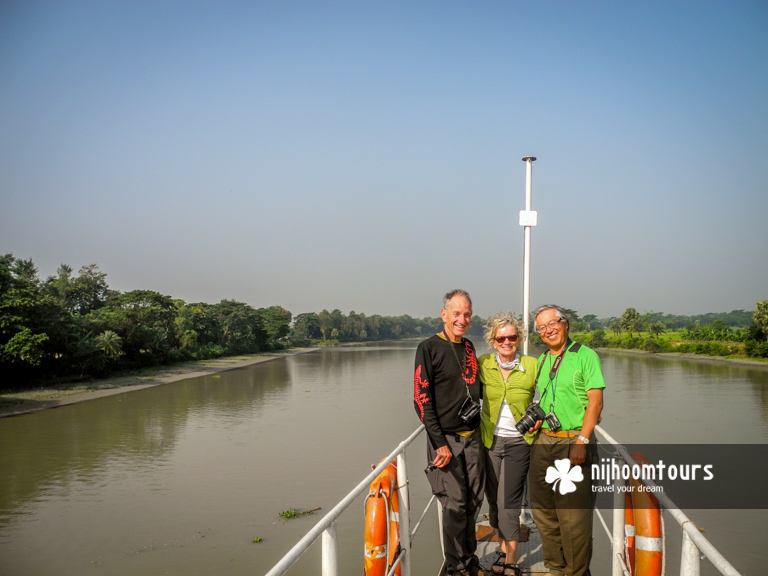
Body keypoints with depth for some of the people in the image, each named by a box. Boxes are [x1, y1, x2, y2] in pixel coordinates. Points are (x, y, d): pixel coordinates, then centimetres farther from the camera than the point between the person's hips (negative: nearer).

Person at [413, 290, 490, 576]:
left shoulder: (469, 347, 11)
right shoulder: (429, 348, -8)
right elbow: (421, 400, -12)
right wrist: (440, 443, -14)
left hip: (472, 436, 6)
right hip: (445, 438, -6)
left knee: (473, 501, 11)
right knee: (455, 504, -1)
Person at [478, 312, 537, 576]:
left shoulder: (532, 366, -9)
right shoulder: (483, 364, -2)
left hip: (518, 442, -3)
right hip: (489, 440, 3)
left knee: (507, 503, -4)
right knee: (493, 501, 11)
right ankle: (504, 550, 32)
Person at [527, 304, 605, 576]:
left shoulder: (585, 355, -4)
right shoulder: (541, 361, 15)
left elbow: (595, 402, -9)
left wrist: (582, 440, -17)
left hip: (573, 442, -6)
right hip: (542, 442, 6)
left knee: (573, 516, -5)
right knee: (544, 512, 11)